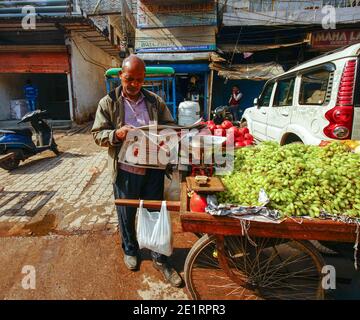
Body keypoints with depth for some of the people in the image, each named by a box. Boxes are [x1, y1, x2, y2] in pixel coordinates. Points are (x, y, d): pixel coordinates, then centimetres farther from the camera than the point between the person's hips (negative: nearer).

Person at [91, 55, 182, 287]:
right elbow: (98, 135, 0)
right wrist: (117, 134, -21)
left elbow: (170, 127, 9)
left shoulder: (155, 101, 5)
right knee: (127, 214, 16)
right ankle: (130, 250, 43)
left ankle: (160, 259, 29)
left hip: (153, 169, 1)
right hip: (126, 171, -1)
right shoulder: (108, 103, 0)